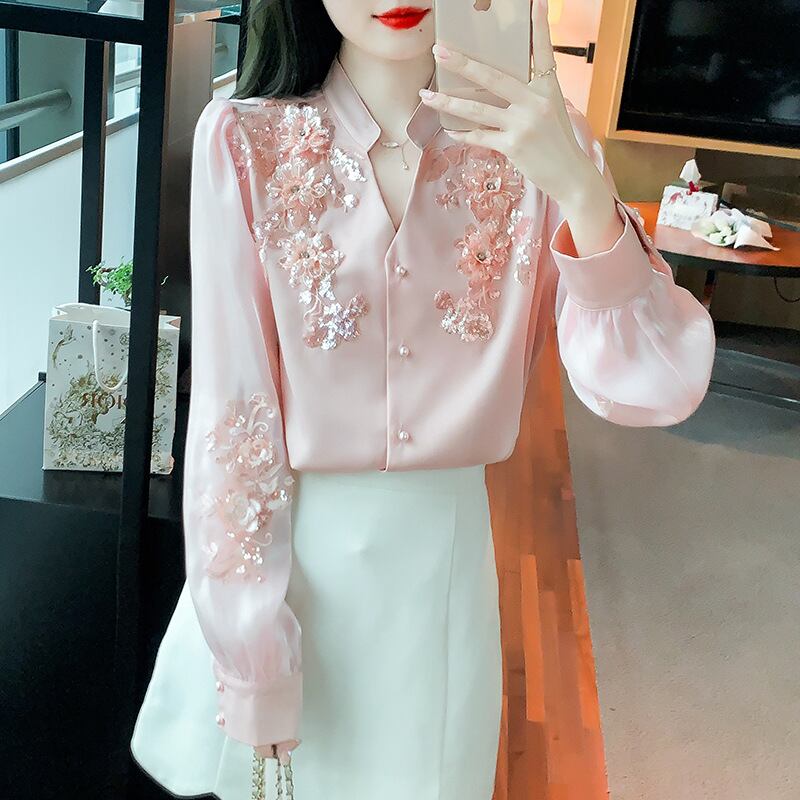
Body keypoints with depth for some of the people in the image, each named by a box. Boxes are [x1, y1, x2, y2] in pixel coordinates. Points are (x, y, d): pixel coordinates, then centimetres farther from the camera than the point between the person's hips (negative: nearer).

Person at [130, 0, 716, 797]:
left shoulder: (535, 143, -7)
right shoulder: (245, 141, -13)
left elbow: (658, 387, -17)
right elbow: (231, 407, -13)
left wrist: (582, 189, -32)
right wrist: (251, 661, -10)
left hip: (445, 558, 2)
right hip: (279, 548, -1)